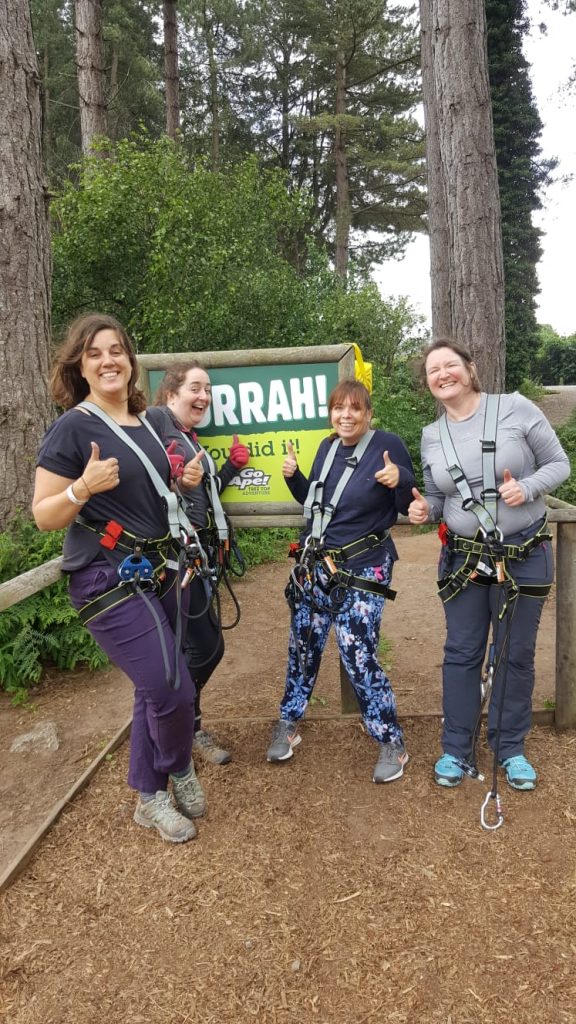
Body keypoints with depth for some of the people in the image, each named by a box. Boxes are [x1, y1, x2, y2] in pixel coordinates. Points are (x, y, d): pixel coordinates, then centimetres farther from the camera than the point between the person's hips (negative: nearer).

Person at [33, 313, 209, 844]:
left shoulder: (146, 423, 9)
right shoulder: (72, 429, -12)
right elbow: (44, 516, -11)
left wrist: (184, 481, 3)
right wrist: (84, 486, -29)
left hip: (161, 572, 7)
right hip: (110, 582, -7)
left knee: (156, 687, 14)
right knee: (174, 688, -8)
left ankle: (150, 797, 32)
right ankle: (181, 772, 24)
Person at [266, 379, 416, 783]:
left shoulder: (388, 444, -10)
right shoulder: (327, 448, 6)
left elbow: (410, 506, -9)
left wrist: (400, 480, -29)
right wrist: (294, 476, 0)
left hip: (362, 569, -5)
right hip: (315, 563, 6)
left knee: (358, 654, -9)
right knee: (304, 644, 12)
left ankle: (392, 743, 11)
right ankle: (288, 724, 31)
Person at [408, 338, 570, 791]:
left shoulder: (516, 408, -9)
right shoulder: (431, 436, 2)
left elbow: (559, 464, -4)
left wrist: (528, 488, -23)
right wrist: (425, 509, -11)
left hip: (524, 557, -2)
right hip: (463, 558, 3)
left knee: (515, 655, 10)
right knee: (461, 653, 9)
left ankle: (510, 749, 29)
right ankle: (457, 750, 25)